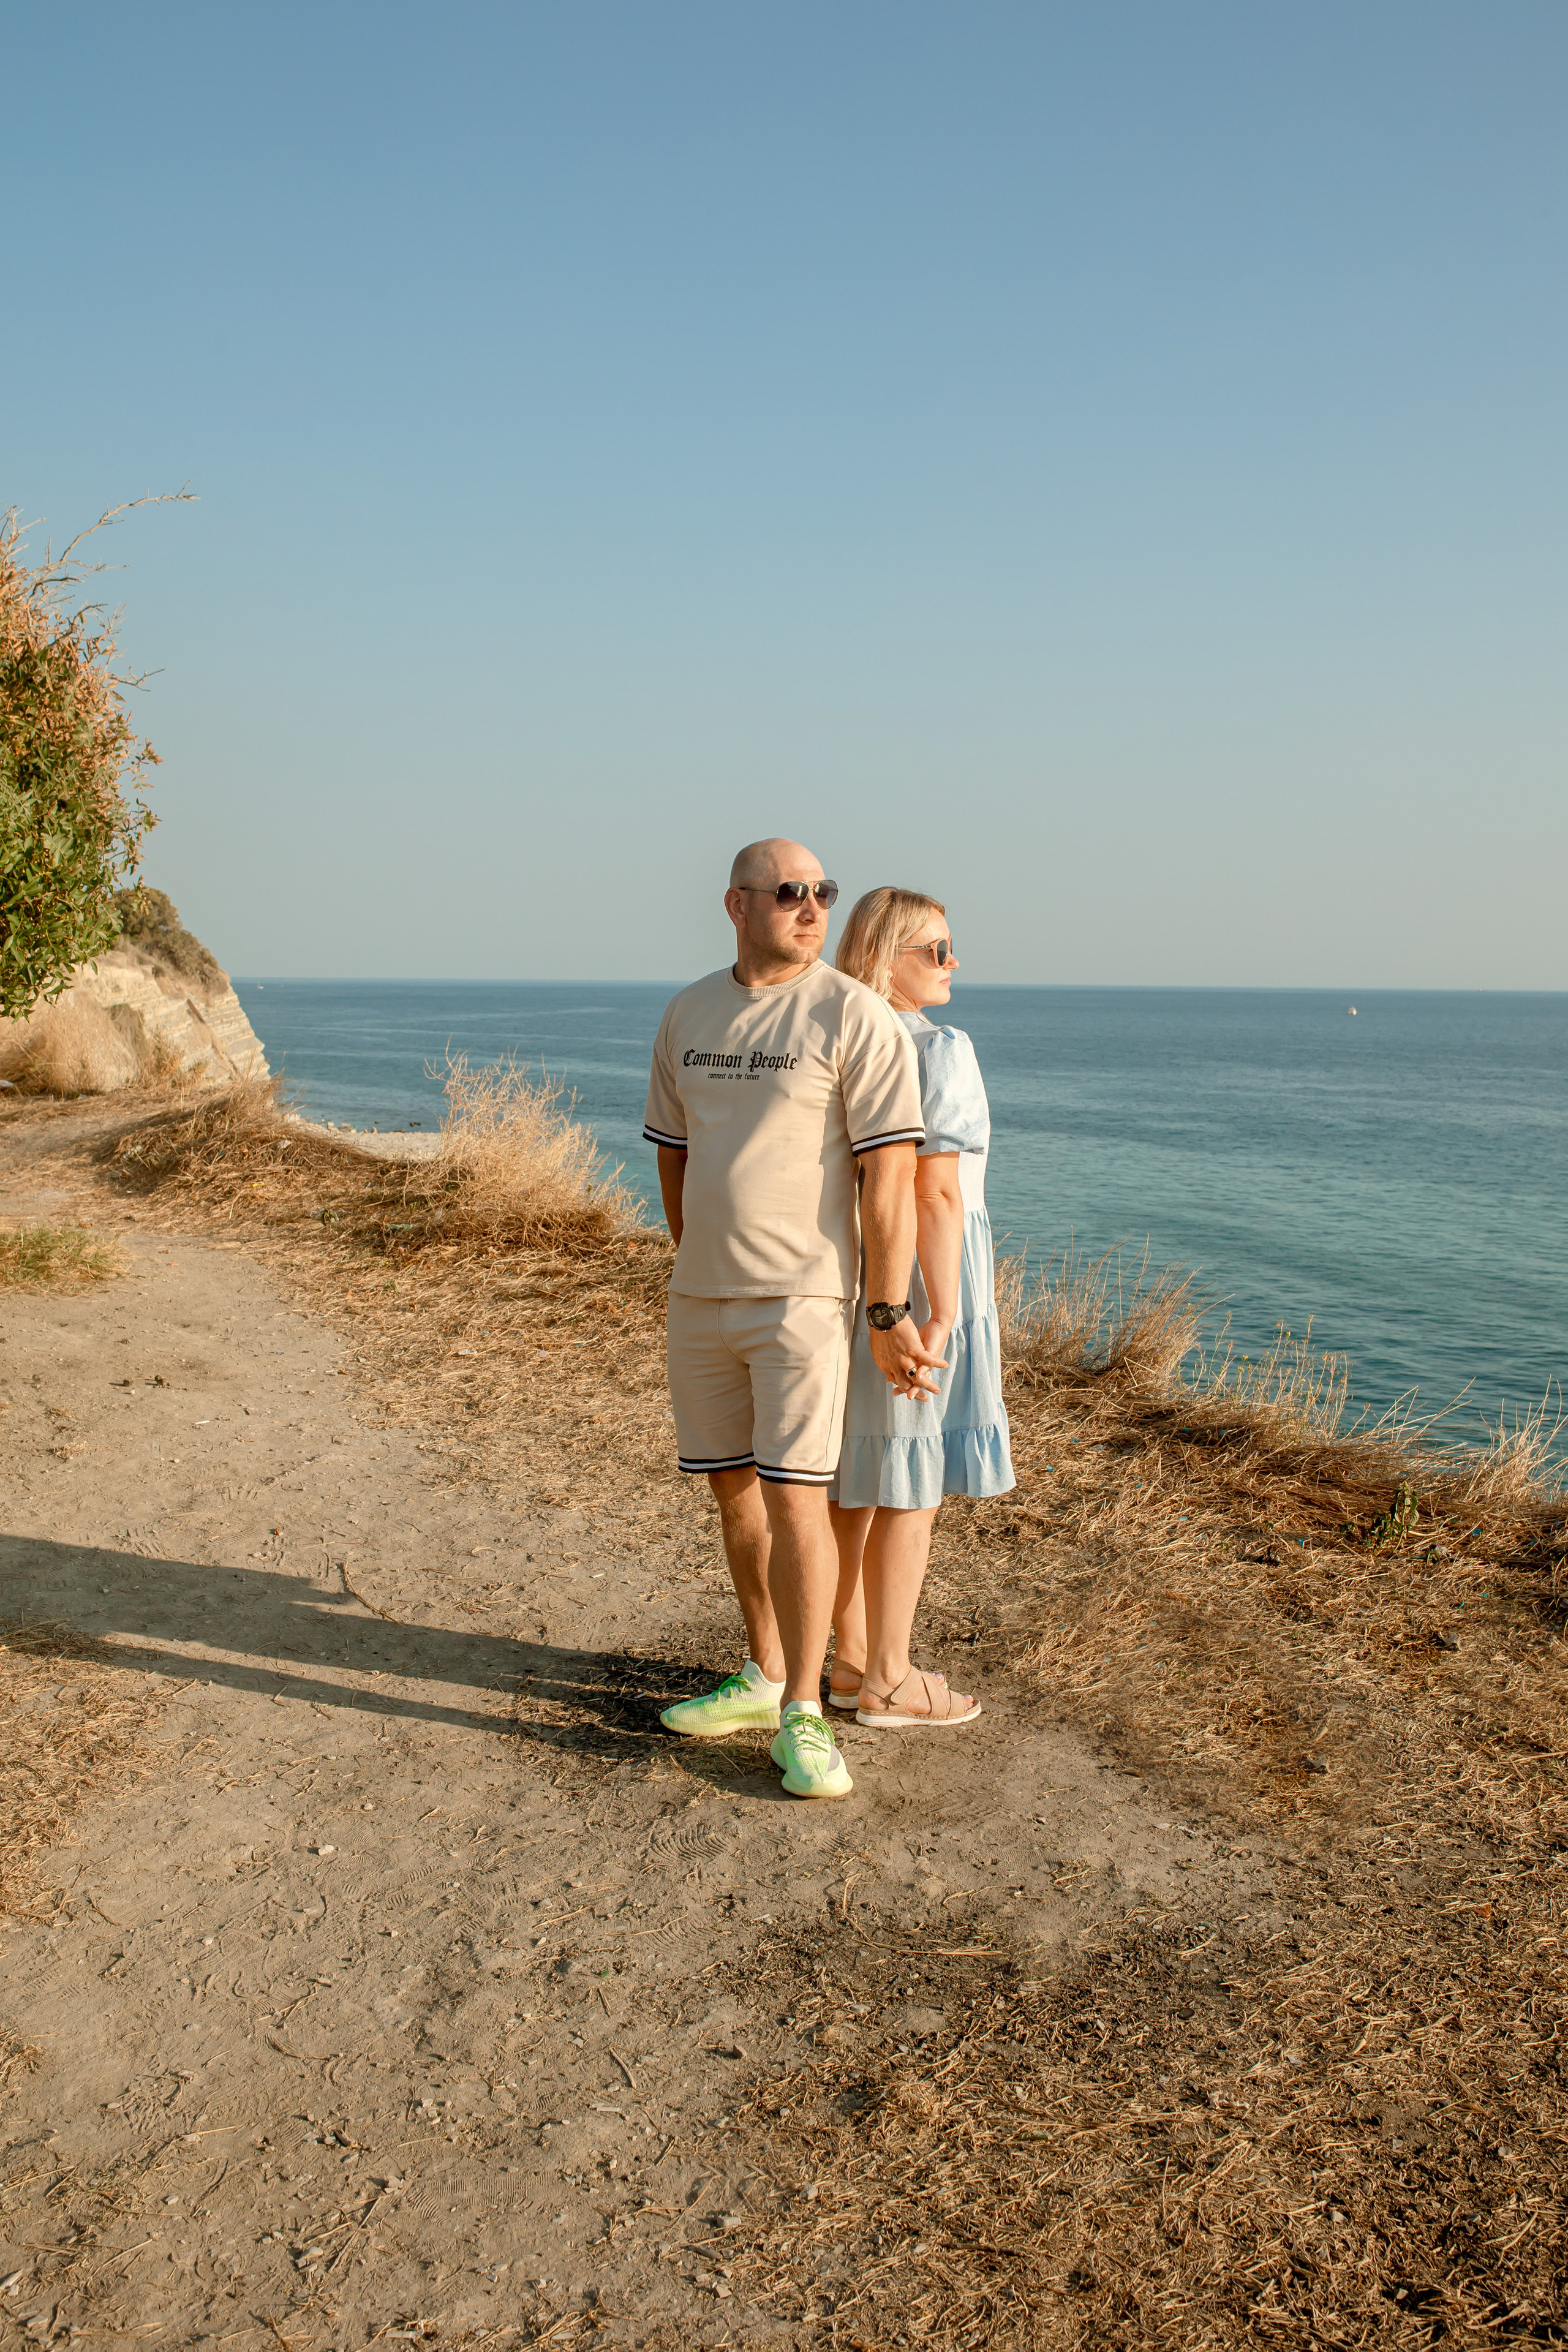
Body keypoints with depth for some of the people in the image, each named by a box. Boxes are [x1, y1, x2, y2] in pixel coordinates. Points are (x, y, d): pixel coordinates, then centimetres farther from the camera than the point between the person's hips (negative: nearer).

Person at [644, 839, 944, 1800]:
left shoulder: (854, 1015, -10)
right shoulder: (688, 1013, 8)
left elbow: (890, 1176, -13)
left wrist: (889, 1316, -14)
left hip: (803, 1299, -6)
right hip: (701, 1299, 6)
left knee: (795, 1501, -7)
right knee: (735, 1493, 14)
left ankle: (804, 1714, 8)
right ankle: (764, 1679, 30)